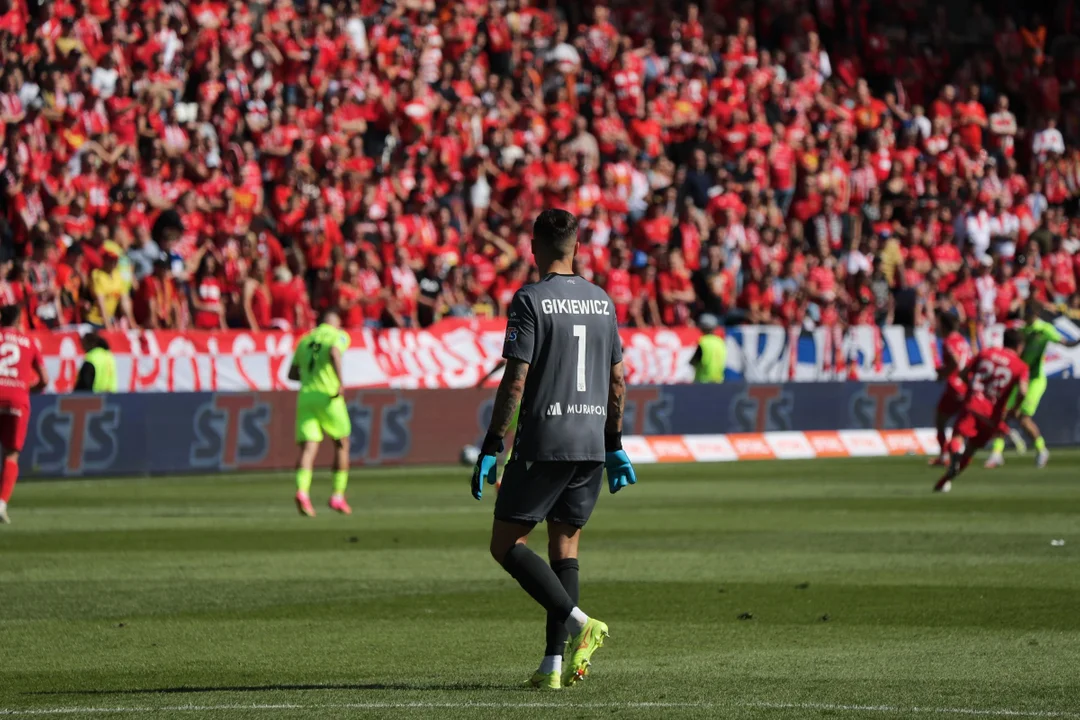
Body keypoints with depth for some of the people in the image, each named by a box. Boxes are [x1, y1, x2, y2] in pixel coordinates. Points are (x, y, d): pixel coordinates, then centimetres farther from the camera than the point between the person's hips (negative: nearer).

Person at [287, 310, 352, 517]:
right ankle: (338, 496, 12)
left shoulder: (305, 340, 18)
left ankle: (302, 491, -28)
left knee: (307, 448, -3)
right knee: (342, 445, 15)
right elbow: (334, 353, -21)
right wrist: (340, 382, -20)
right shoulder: (339, 336, 2)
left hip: (305, 396, 4)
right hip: (328, 396, -4)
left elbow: (292, 374, 20)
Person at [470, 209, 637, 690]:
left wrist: (491, 446, -8)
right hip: (592, 444, 6)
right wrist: (615, 446, 21)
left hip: (544, 443, -6)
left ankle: (578, 622, -16)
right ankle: (554, 664, 5)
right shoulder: (603, 302, 10)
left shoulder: (530, 301, -8)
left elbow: (515, 381, -12)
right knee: (565, 545, 11)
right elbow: (617, 381, 13)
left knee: (506, 543, 1)